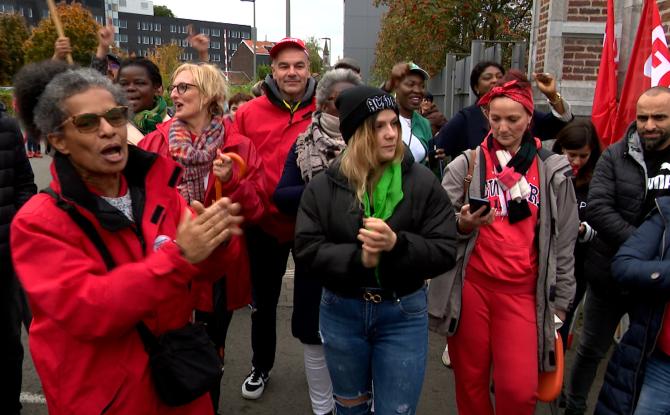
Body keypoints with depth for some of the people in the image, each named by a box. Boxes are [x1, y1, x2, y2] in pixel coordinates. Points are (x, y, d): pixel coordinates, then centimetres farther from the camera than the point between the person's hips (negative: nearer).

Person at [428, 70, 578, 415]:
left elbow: (563, 241, 8)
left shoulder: (553, 170, 4)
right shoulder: (466, 164, 1)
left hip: (522, 291, 0)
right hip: (471, 286, 0)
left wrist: (560, 300, 8)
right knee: (470, 382, 10)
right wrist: (462, 225, -18)